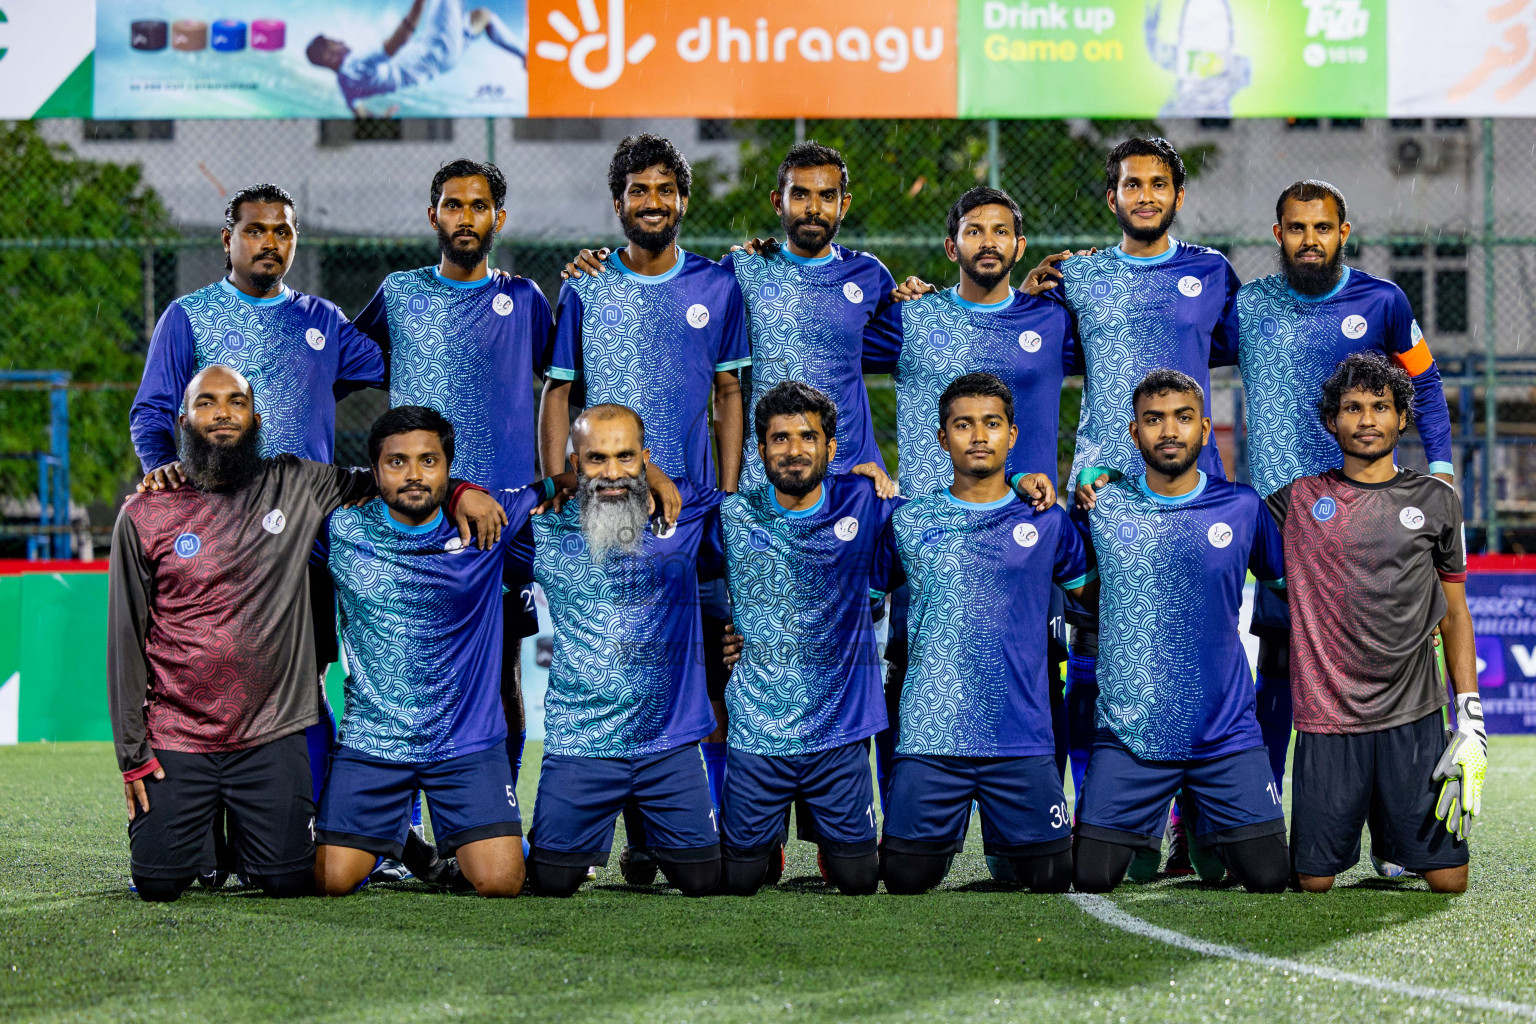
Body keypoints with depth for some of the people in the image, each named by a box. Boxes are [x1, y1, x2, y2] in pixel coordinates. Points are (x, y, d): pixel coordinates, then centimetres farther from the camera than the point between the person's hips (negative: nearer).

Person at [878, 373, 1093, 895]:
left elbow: (1087, 593, 20)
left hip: (1023, 740, 0)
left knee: (1051, 878, 4)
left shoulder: (1046, 522, 8)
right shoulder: (909, 522, 7)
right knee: (906, 877, 2)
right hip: (929, 735, 0)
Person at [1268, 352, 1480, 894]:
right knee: (1315, 881, -1)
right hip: (1328, 724, -1)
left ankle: (1391, 839, 30)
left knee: (1449, 880, -2)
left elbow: (1454, 614, 11)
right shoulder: (1298, 499, 5)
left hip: (1413, 719, 1)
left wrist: (1470, 721, 4)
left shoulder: (1434, 500, 8)